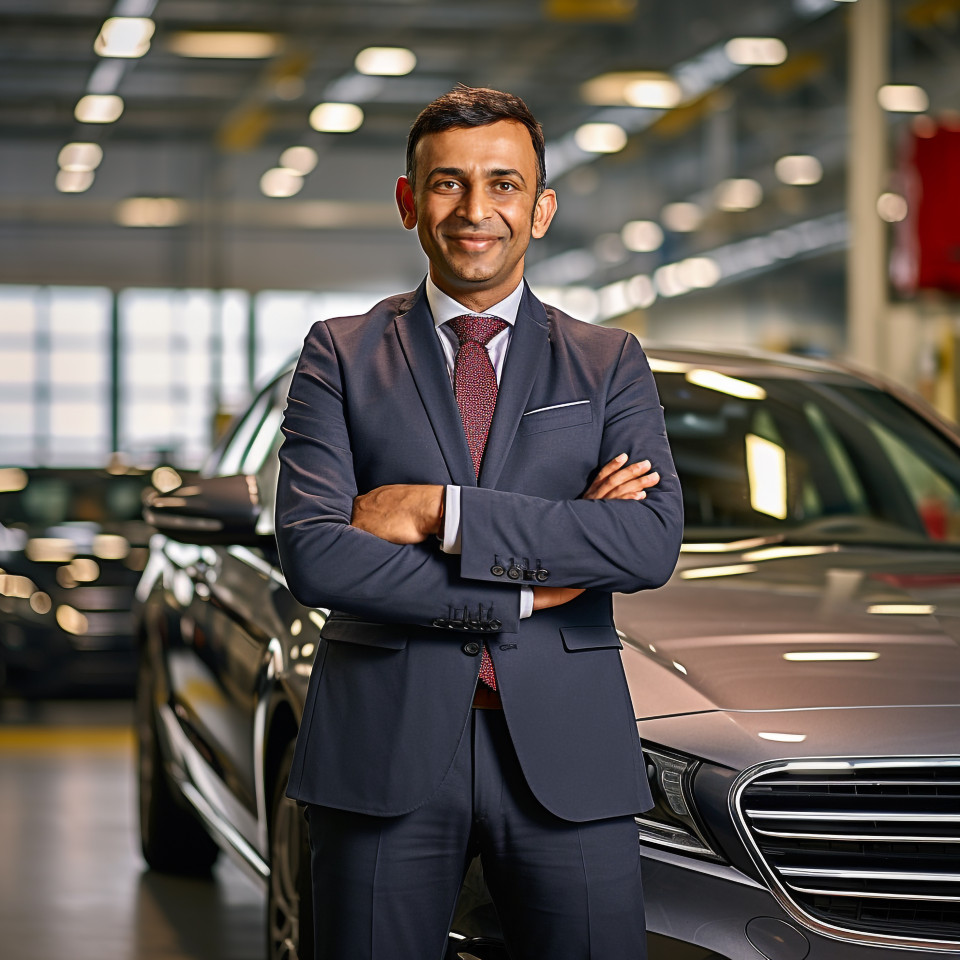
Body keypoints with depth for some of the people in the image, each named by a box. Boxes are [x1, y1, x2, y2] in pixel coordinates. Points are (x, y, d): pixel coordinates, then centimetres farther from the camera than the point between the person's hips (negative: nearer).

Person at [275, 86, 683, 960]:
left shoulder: (610, 364, 10)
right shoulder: (342, 355, 7)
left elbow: (654, 544, -7)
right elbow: (312, 556, -6)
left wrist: (441, 512, -13)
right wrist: (523, 591, -10)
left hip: (566, 752, 1)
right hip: (384, 749, 0)